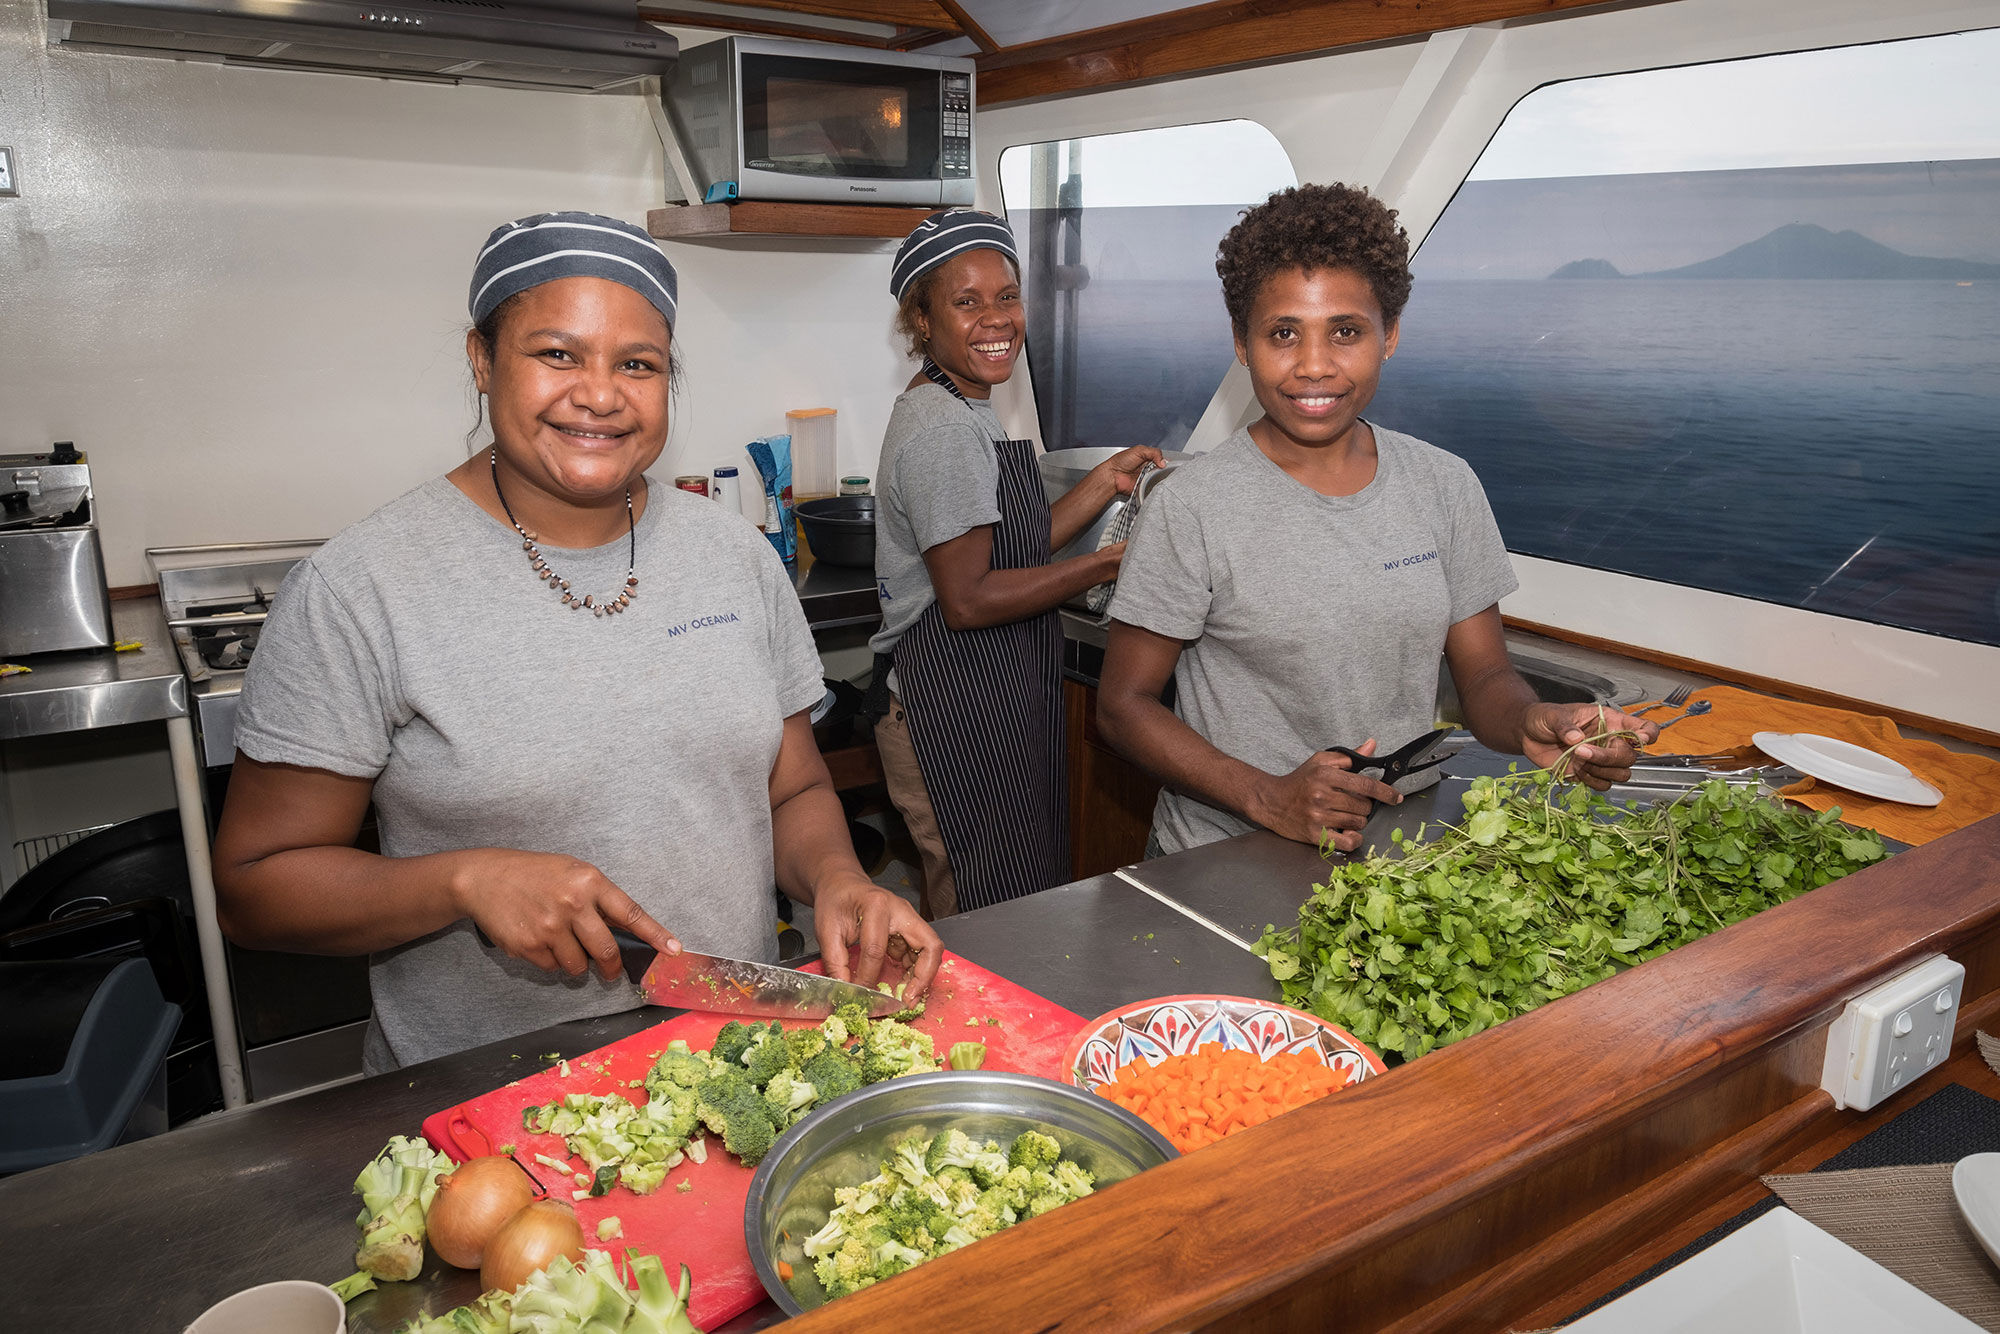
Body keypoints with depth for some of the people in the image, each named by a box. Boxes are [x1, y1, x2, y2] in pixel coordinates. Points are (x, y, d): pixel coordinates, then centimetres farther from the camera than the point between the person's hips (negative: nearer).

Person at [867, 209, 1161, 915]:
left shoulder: (967, 411, 13)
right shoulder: (942, 428, -19)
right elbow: (968, 598, -22)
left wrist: (1105, 482, 6)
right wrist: (1108, 564, -16)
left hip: (996, 698, 10)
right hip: (957, 710, -10)